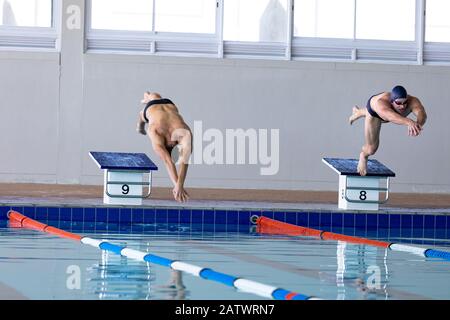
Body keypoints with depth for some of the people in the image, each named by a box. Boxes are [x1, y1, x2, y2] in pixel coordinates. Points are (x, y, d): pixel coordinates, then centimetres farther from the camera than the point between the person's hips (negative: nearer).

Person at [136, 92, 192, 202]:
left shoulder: (184, 133, -50)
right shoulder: (155, 133, -50)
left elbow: (184, 161, -60)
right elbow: (168, 162, -59)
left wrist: (179, 185, -70)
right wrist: (177, 185, -69)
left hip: (170, 106, 2)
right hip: (150, 108, -2)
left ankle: (147, 96, 74)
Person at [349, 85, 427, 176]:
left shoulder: (412, 101, -46)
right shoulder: (381, 104, -52)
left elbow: (421, 113, -66)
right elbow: (391, 116, -74)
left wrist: (419, 123, -89)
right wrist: (409, 122, -93)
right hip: (374, 108, -3)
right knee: (371, 149, 0)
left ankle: (358, 112, 75)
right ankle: (364, 155, 39)